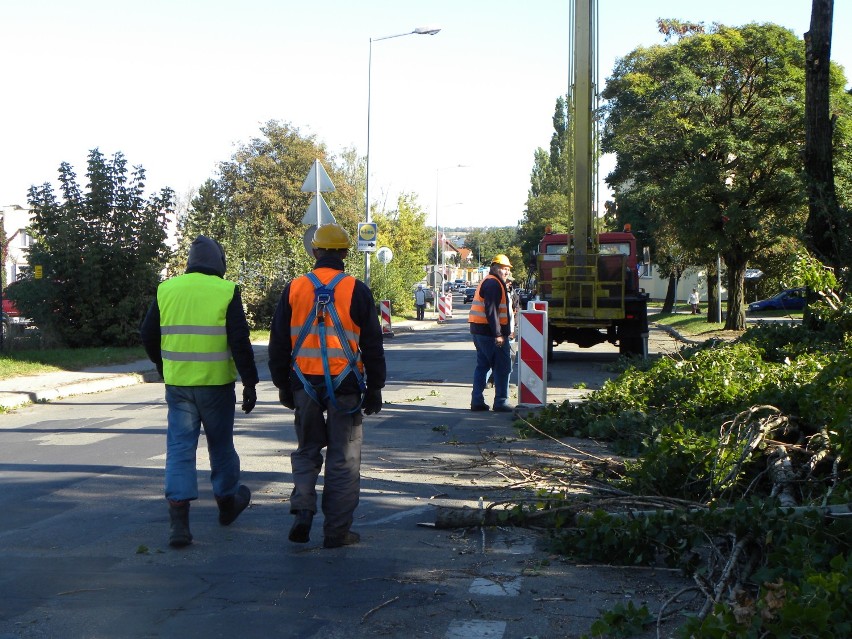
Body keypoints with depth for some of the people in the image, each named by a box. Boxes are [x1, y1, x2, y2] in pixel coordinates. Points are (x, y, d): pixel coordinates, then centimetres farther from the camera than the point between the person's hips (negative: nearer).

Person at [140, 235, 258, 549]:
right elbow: (240, 341, -11)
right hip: (216, 383, -2)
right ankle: (227, 502, 35)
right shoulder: (226, 292, -7)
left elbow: (148, 334, 10)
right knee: (221, 445, 16)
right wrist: (250, 383, -5)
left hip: (177, 383, 2)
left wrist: (163, 365, 27)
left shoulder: (166, 290, 3)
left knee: (180, 448, 3)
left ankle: (179, 522, -6)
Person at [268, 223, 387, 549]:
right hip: (345, 386, -2)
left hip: (305, 384, 2)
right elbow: (372, 345, 0)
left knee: (307, 451, 18)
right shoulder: (356, 290, -4)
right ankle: (337, 531, 8)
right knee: (343, 459, 6)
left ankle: (302, 510, 0)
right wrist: (375, 388, 8)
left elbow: (278, 344, 8)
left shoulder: (294, 289, 2)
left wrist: (282, 385, 17)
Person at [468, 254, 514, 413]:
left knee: (483, 365, 13)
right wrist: (498, 334, -24)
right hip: (490, 332, -11)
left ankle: (477, 401, 13)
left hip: (479, 331, 11)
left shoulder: (488, 282, 21)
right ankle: (501, 402, -3)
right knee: (503, 367, -4)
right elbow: (491, 310, -22)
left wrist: (505, 331, 25)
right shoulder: (494, 284, -13)